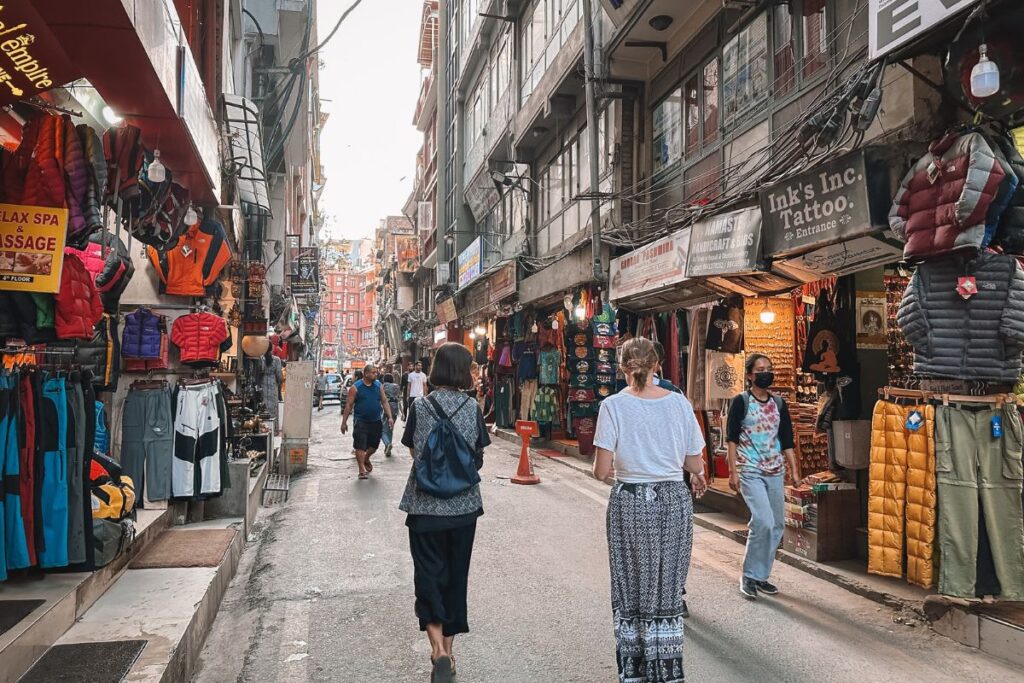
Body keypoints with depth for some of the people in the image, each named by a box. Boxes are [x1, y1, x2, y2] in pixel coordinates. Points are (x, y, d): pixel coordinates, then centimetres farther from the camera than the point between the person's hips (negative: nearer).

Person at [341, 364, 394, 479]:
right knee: (360, 446, -7)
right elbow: (349, 405, -4)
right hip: (361, 421, -4)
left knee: (374, 445, 14)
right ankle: (362, 470, 1)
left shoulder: (378, 386, 6)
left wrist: (390, 417, -3)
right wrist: (344, 422, -6)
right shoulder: (356, 387, -6)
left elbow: (385, 402, 7)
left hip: (376, 421, 4)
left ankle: (366, 460, 43)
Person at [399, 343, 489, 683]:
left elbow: (414, 453, 3)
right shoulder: (472, 408, -5)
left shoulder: (419, 407, -7)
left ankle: (438, 649, -9)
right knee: (457, 575, 14)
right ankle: (448, 651, 24)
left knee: (429, 574, 7)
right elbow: (478, 459, 1)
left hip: (426, 505, -1)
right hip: (464, 505, 1)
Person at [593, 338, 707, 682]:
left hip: (630, 502, -2)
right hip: (674, 501, 2)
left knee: (631, 587, 12)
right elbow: (694, 465, 1)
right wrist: (697, 474, 23)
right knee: (668, 586, 14)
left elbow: (601, 471, -12)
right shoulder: (679, 403, -3)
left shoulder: (613, 406, -10)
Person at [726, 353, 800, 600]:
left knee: (777, 525, 7)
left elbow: (786, 440, 13)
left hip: (774, 472, 6)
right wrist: (733, 471, -10)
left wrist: (794, 469, 7)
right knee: (763, 522, -17)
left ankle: (761, 575, 21)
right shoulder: (741, 401, -4)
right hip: (750, 471, -6)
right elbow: (732, 438, -5)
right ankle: (749, 576, -1)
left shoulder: (779, 404, 10)